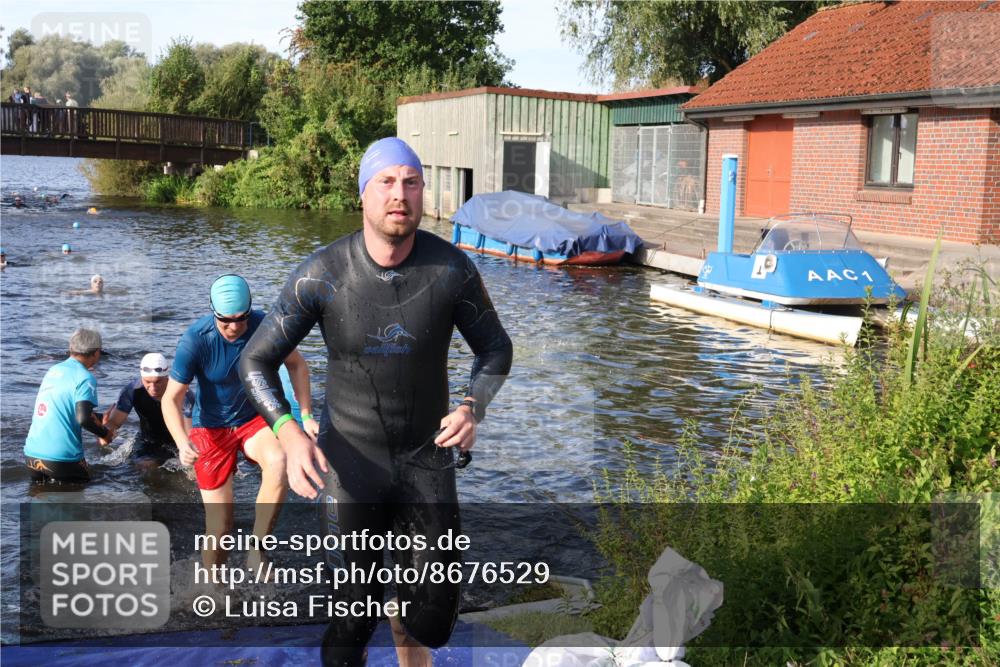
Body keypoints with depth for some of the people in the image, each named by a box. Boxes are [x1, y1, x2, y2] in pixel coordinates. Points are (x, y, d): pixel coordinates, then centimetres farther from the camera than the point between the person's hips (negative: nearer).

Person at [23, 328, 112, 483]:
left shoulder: (53, 370, 13)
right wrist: (105, 433, -3)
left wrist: (102, 418, 29)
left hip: (32, 453, 6)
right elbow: (84, 418, -22)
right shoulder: (85, 378, -11)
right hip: (61, 458, -6)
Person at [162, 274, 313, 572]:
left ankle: (256, 550, -19)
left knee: (278, 462, -34)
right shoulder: (196, 340, -22)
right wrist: (182, 443, -36)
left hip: (255, 419, 1)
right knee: (220, 525, -3)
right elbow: (171, 399, -18)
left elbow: (296, 365, 2)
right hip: (212, 428, -1)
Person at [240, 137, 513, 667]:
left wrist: (473, 409, -22)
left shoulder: (452, 268, -15)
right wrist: (290, 436, -28)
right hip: (350, 461, -1)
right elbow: (256, 361, -10)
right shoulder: (323, 272, -17)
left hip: (427, 459, 1)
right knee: (351, 621, 4)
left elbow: (495, 349, 0)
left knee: (432, 619, 9)